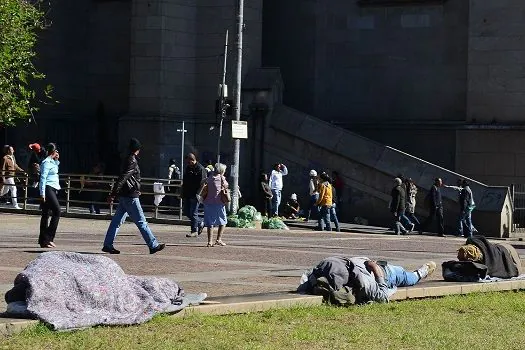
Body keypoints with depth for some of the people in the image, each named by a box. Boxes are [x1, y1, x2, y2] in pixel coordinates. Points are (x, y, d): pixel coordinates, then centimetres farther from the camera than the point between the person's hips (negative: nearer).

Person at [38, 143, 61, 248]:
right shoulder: (46, 162, -10)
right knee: (57, 212, -14)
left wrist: (56, 160, 21)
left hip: (53, 189, 10)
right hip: (48, 189, -10)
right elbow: (43, 178, -16)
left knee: (45, 214, 8)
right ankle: (48, 238, -16)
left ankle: (43, 240, 9)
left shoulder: (52, 162, 17)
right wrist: (42, 193, -20)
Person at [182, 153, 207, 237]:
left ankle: (194, 231, 2)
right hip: (187, 195, 9)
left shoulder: (200, 169, -12)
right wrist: (183, 193, 18)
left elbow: (202, 183, -17)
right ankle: (200, 223, 27)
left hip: (195, 195, -9)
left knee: (193, 213, -5)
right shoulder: (188, 168, 15)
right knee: (187, 212, 11)